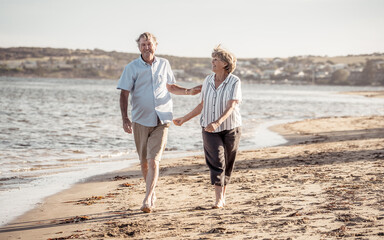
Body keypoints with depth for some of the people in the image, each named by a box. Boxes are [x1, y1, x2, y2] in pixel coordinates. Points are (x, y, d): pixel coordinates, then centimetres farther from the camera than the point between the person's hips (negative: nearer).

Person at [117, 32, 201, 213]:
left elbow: (170, 86, 24)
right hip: (140, 120, 0)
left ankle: (147, 200, -13)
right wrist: (125, 118, -17)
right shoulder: (132, 68, -1)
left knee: (153, 161, -12)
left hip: (161, 120, 0)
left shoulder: (164, 64, 8)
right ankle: (152, 193, 29)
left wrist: (189, 91, 9)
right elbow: (124, 94, -5)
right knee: (144, 161, 9)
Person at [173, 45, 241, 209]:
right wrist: (184, 119, 12)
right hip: (210, 129, 2)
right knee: (216, 162, -11)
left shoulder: (234, 82, -10)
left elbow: (231, 107, -20)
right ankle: (218, 200, -16)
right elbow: (202, 105, 13)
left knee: (227, 164, 8)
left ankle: (223, 196, 25)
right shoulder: (208, 81, 4)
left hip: (230, 128, -2)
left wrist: (217, 122, -34)